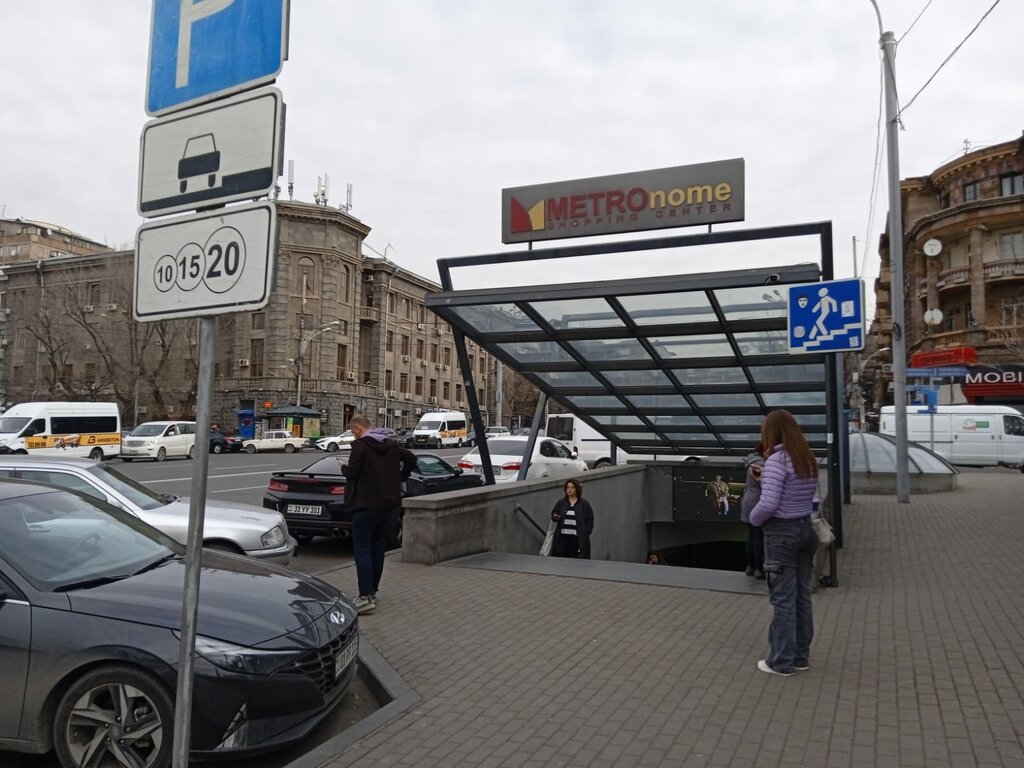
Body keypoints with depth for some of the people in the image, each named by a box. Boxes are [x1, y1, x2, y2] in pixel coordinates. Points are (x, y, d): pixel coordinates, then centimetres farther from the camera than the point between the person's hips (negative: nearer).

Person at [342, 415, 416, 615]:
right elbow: (411, 458, 12)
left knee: (362, 549, -6)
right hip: (387, 504, 8)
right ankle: (372, 591, 22)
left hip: (365, 505, -8)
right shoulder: (390, 444, 11)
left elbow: (352, 473, -16)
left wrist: (344, 467, 6)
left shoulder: (360, 445, -12)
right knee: (377, 549, 15)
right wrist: (401, 477, 17)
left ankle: (366, 596, -13)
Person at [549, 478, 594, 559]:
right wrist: (555, 517, -6)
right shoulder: (561, 502, 12)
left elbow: (590, 520, 5)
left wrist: (586, 533, -6)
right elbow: (553, 514, 17)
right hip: (562, 537, 2)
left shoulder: (584, 504, 5)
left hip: (577, 538, -2)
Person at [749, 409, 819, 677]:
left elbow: (768, 504, -25)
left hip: (782, 532, -8)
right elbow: (809, 495, 13)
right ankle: (801, 656, 25)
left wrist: (754, 519, -5)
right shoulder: (809, 460, 7)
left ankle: (781, 661, 11)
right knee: (802, 595, 15)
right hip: (805, 528, 8)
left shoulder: (776, 460, -18)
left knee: (783, 598, 1)